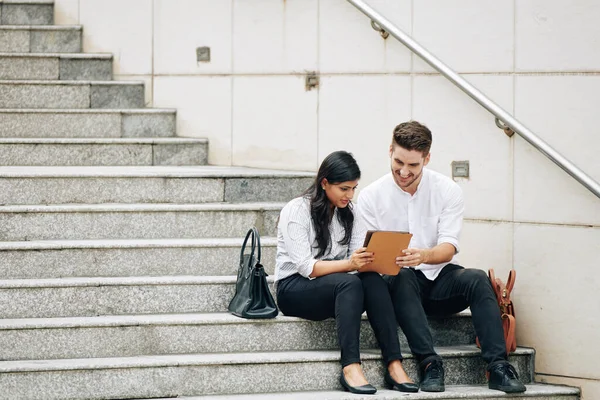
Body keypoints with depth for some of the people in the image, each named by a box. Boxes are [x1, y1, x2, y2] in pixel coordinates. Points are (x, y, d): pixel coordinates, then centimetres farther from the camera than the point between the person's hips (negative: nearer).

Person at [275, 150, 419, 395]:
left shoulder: (349, 213, 9)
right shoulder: (296, 211, -10)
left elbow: (361, 260, -1)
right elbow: (305, 266, -21)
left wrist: (373, 260, -26)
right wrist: (348, 264, -36)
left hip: (338, 287, 5)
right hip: (294, 288, -5)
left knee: (374, 281, -28)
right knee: (349, 282, -35)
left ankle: (394, 365, -37)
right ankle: (350, 367, -47)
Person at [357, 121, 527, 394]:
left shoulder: (447, 190, -1)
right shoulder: (371, 196, 0)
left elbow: (449, 247, -10)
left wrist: (424, 256, -34)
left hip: (440, 279, 1)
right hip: (400, 283, -1)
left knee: (477, 278, -29)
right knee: (402, 277, -36)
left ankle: (498, 366, -38)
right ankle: (429, 363, -42)